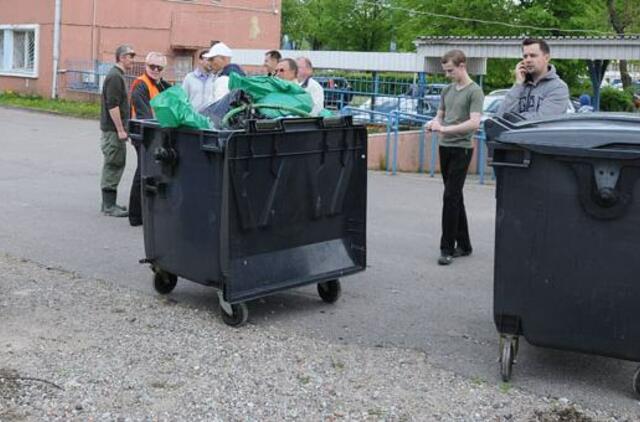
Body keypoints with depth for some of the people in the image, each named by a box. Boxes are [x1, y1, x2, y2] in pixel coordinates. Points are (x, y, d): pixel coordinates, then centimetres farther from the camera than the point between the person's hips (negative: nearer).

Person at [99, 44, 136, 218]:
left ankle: (109, 203, 21)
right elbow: (112, 106, -22)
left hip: (114, 129, 10)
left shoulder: (117, 75, 17)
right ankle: (109, 206, -3)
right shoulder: (115, 77, -16)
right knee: (113, 165, -7)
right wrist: (120, 130, -22)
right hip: (113, 129, -10)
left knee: (114, 165, 14)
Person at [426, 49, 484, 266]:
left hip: (461, 148, -7)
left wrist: (445, 129, -23)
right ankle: (463, 244, 20)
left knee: (450, 197, -10)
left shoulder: (474, 91, -8)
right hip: (445, 147, 7)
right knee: (455, 198, 11)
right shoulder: (447, 90, 13)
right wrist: (433, 123, -2)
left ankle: (447, 248, -5)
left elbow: (474, 123, -19)